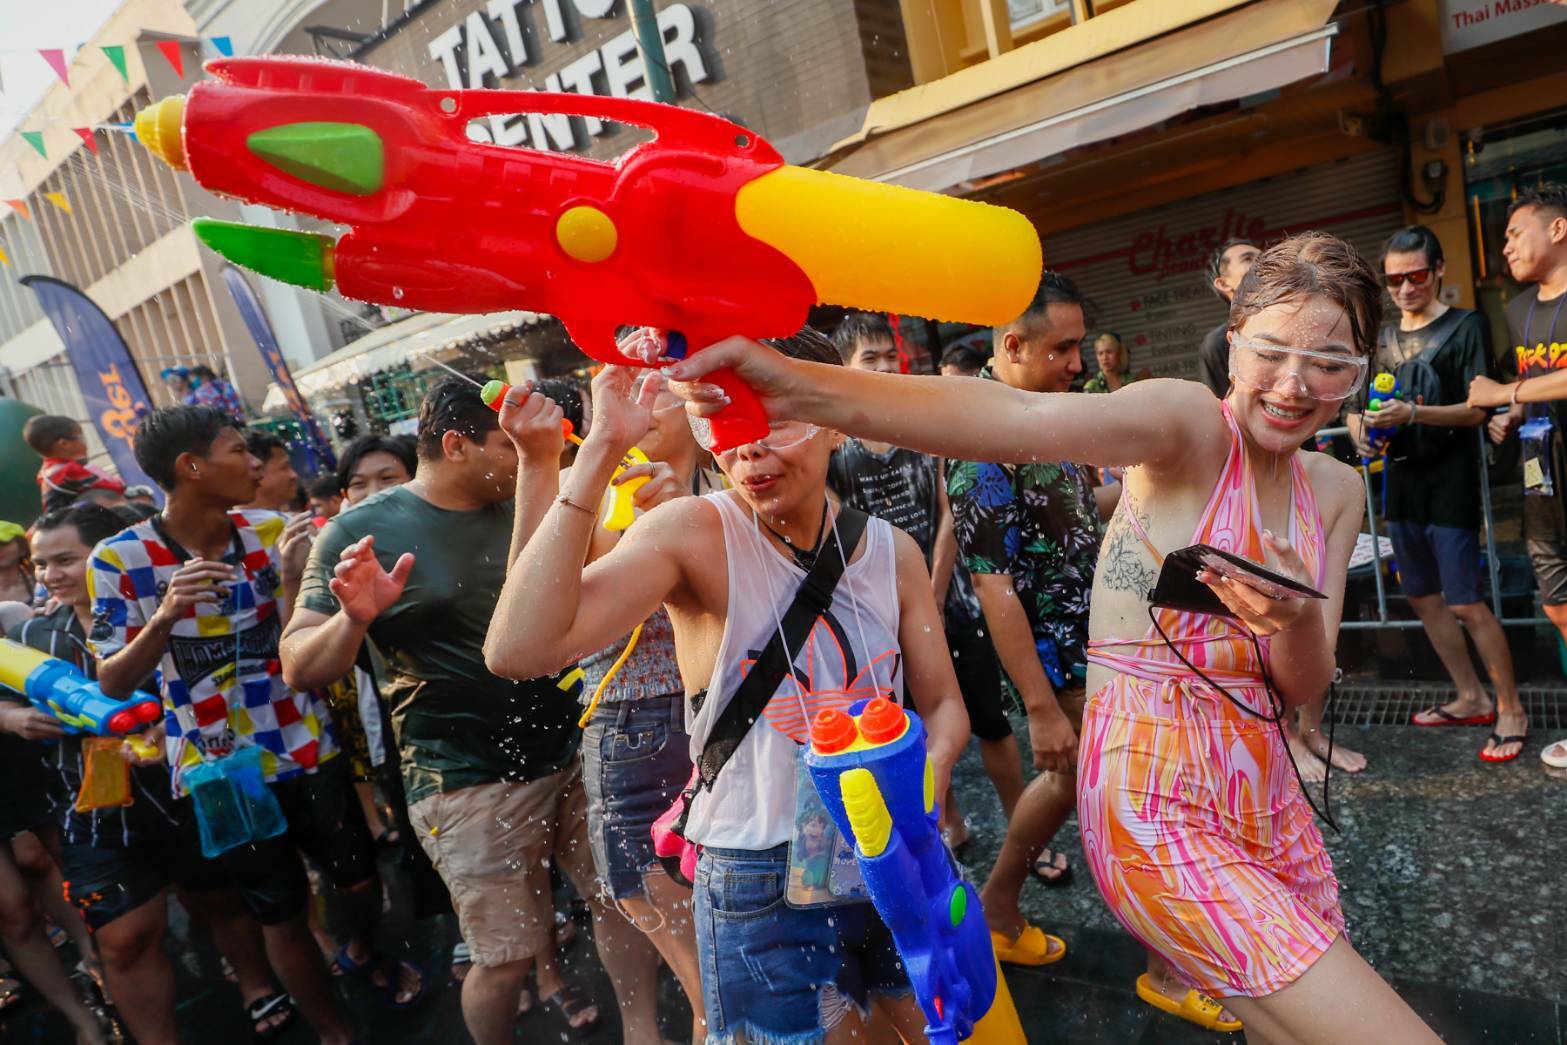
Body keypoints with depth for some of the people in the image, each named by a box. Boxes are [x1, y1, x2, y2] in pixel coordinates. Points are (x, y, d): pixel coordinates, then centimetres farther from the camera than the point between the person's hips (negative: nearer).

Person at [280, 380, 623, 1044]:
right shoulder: (361, 532, -8)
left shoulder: (523, 509, 5)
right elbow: (299, 667, -8)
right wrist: (354, 618, -28)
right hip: (468, 784, -4)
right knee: (505, 961, 3)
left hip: (570, 754, 5)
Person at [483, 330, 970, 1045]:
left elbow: (942, 703, 6)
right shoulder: (694, 533, -17)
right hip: (763, 883, -4)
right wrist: (599, 451, -32)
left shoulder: (892, 550, -4)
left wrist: (929, 779, -15)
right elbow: (518, 651, -31)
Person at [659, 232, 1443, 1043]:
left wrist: (1298, 622, -20)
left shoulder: (1335, 490, 9)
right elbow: (1018, 418, -33)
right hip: (1156, 808, -8)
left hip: (1266, 795, 8)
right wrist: (799, 389, -49)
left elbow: (1304, 686, 5)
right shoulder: (1191, 426, -13)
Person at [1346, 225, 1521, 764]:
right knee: (1424, 597, 11)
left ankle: (1510, 709, 10)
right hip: (1401, 481, 6)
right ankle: (1471, 699, 25)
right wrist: (1358, 426, -6)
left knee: (1467, 602, -6)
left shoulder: (1467, 326, -4)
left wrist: (1415, 413, -28)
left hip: (1450, 482, -6)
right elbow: (1357, 402, 16)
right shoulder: (1383, 337, 12)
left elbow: (1478, 407, -12)